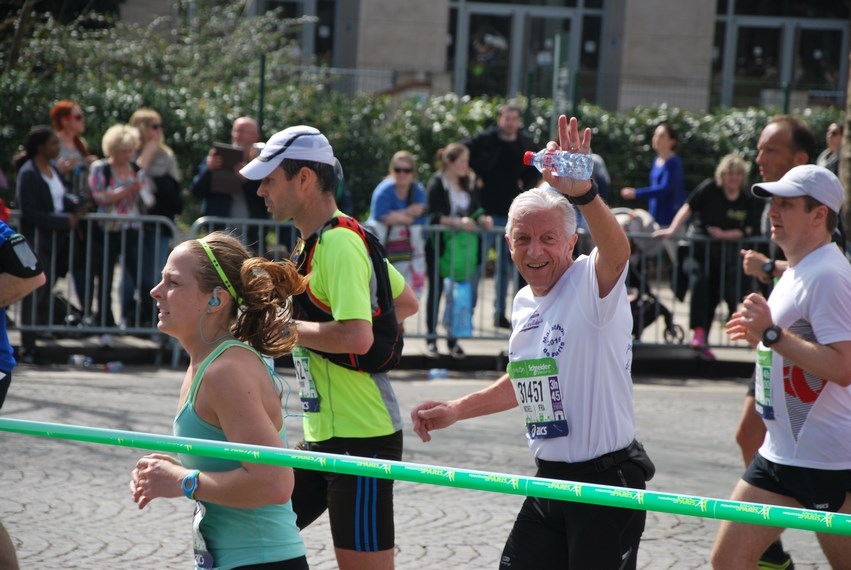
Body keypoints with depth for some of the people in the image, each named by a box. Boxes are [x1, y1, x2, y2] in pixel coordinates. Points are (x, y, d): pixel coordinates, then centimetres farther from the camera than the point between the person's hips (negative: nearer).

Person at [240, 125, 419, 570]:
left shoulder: (339, 244, -17)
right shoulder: (316, 240, 13)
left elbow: (357, 336, -30)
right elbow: (406, 303, 22)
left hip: (361, 436, -10)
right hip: (324, 434, 10)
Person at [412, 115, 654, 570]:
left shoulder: (592, 285, -15)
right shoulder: (524, 302, 10)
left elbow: (617, 252, -40)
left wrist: (582, 194, -57)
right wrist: (456, 410, 22)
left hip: (605, 481, -8)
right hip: (550, 480, 8)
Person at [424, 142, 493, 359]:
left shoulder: (470, 183, 8)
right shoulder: (437, 184, -7)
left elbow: (477, 210, 11)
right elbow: (434, 216, -14)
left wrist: (482, 219, -11)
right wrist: (458, 222, -24)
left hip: (464, 249, 4)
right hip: (439, 246, -4)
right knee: (435, 291, 5)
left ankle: (453, 339, 14)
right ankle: (431, 339, 13)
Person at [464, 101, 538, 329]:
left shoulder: (526, 144, 6)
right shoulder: (485, 140, -8)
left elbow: (535, 168, 22)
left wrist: (526, 183, 6)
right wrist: (474, 177, -8)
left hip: (512, 213, 5)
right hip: (486, 211, -5)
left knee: (507, 266, 9)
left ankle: (500, 314, 17)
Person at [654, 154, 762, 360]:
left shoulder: (749, 201, 2)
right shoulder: (709, 189, -5)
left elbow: (747, 231, -4)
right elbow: (687, 208, -12)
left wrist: (723, 234, -18)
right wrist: (672, 229, -25)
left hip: (726, 252, 3)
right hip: (700, 248, -3)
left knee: (714, 296, 2)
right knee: (699, 282, -27)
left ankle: (701, 342, 11)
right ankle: (699, 333, -34)